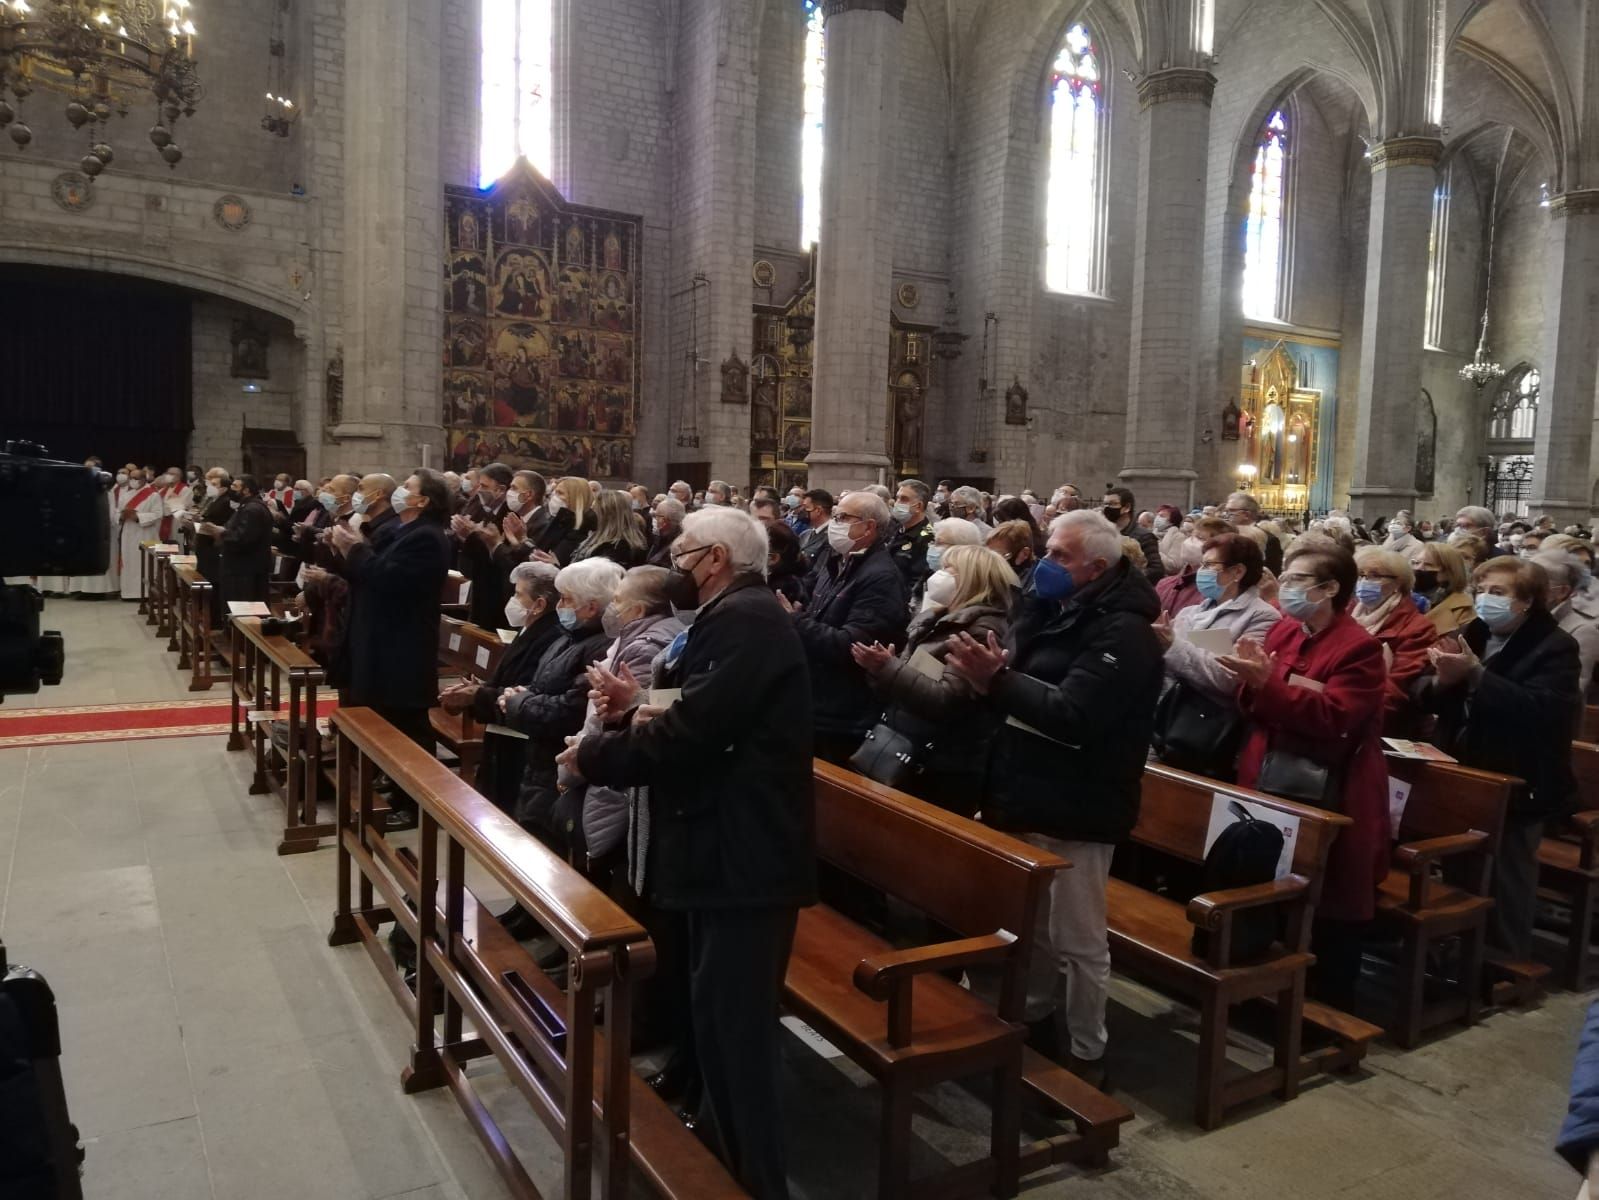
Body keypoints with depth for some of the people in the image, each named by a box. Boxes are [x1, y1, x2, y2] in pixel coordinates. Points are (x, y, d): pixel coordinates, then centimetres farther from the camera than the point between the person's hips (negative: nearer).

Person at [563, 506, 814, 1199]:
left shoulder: (744, 618, -18)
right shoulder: (736, 618, 17)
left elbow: (691, 733, -26)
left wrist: (592, 756, -12)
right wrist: (639, 709, -1)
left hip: (743, 855, -11)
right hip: (730, 847, 11)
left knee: (734, 1027, -2)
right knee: (718, 1016, 22)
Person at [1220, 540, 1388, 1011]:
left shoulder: (1358, 647, -13)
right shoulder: (1282, 631, 8)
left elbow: (1333, 718, -25)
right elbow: (1256, 708, 12)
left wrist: (1269, 680, -30)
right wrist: (1251, 681, -10)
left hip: (1328, 800, -7)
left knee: (1326, 911, 5)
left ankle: (1330, 1007, 20)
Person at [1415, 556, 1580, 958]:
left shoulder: (1556, 648, -10)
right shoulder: (1472, 633, 7)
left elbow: (1540, 710, -27)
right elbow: (1425, 696, 6)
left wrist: (1475, 674, -29)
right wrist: (1440, 680, -17)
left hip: (1515, 787, -6)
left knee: (1503, 889, 6)